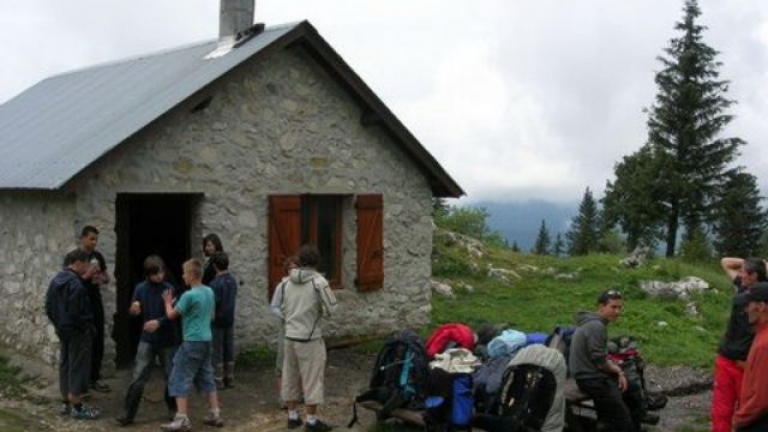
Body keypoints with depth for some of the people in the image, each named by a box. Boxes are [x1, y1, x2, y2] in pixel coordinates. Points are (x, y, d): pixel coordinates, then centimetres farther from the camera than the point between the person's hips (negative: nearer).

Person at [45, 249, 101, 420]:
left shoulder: (55, 280, 8)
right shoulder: (75, 284, -21)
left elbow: (49, 307, 13)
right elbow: (75, 313, -24)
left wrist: (58, 324, 18)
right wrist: (88, 328, -11)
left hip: (62, 330, 9)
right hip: (77, 332, -9)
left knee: (65, 365, 15)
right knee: (78, 368, -2)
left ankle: (66, 403, 23)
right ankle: (76, 407, 3)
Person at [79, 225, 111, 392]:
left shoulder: (98, 256, 8)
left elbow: (107, 278, 15)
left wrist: (102, 278, -7)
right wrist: (87, 275, -24)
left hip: (96, 303, 6)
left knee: (98, 341, 7)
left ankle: (94, 377, 16)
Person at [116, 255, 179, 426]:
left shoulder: (169, 289, -9)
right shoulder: (140, 288, -2)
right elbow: (133, 313, 4)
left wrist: (159, 322, -30)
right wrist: (133, 310, -19)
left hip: (167, 341, -1)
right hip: (147, 340, 1)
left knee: (171, 377, 9)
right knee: (138, 377, -4)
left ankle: (174, 409, 28)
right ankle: (128, 413, 1)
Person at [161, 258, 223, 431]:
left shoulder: (189, 295, -17)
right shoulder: (209, 292, 7)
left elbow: (171, 315, -6)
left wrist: (168, 302, 11)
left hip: (192, 342, -8)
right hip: (206, 340, 8)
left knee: (180, 379, -2)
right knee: (206, 378, 16)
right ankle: (215, 414, 18)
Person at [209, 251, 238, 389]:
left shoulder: (215, 283, -18)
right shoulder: (233, 281, 4)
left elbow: (214, 303, -19)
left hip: (218, 321, -7)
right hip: (230, 320, 7)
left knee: (217, 352, 1)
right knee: (229, 351, 11)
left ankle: (218, 380, 5)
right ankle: (229, 379, 17)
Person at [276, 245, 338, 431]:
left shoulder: (288, 282, 5)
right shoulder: (319, 281, -13)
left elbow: (283, 309, 12)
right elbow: (331, 309, -12)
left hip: (290, 337, 6)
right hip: (310, 338, -6)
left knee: (290, 377, 14)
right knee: (312, 379, 1)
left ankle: (292, 416, 22)